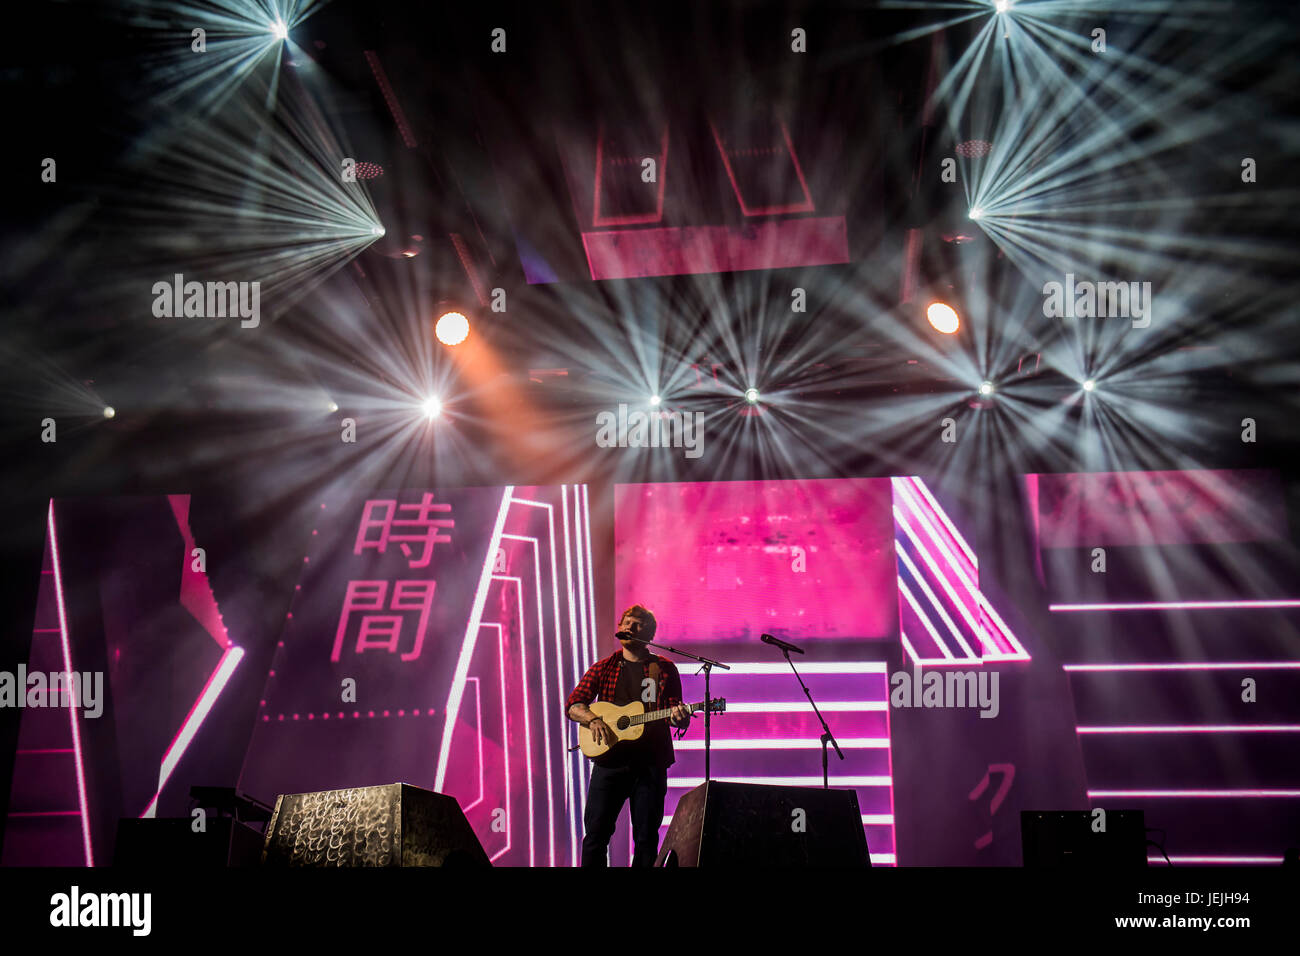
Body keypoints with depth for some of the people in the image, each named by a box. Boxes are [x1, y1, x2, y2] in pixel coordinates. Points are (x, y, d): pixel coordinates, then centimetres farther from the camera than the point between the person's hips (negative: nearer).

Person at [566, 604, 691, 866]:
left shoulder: (664, 669, 9)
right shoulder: (603, 668, 12)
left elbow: (677, 716, 8)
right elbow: (573, 704, 6)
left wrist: (679, 717, -17)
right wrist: (593, 720, -14)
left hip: (650, 763, 0)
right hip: (609, 759, 1)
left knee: (646, 838, 1)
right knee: (596, 833, -3)